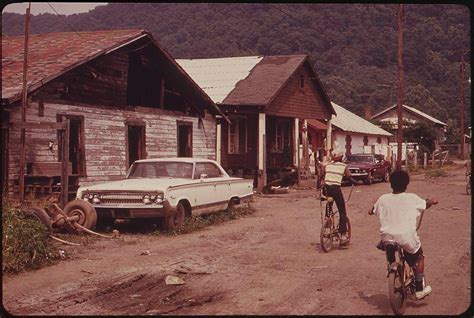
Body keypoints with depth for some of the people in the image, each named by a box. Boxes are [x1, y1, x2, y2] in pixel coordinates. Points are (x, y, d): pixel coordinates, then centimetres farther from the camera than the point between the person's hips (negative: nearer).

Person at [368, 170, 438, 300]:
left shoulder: (383, 199, 0)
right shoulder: (412, 198, -4)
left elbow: (371, 211, 11)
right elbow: (428, 203, 11)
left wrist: (375, 204, 32)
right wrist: (432, 200, 34)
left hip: (387, 238, 2)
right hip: (407, 238, -2)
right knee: (419, 257, 23)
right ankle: (420, 290, 25)